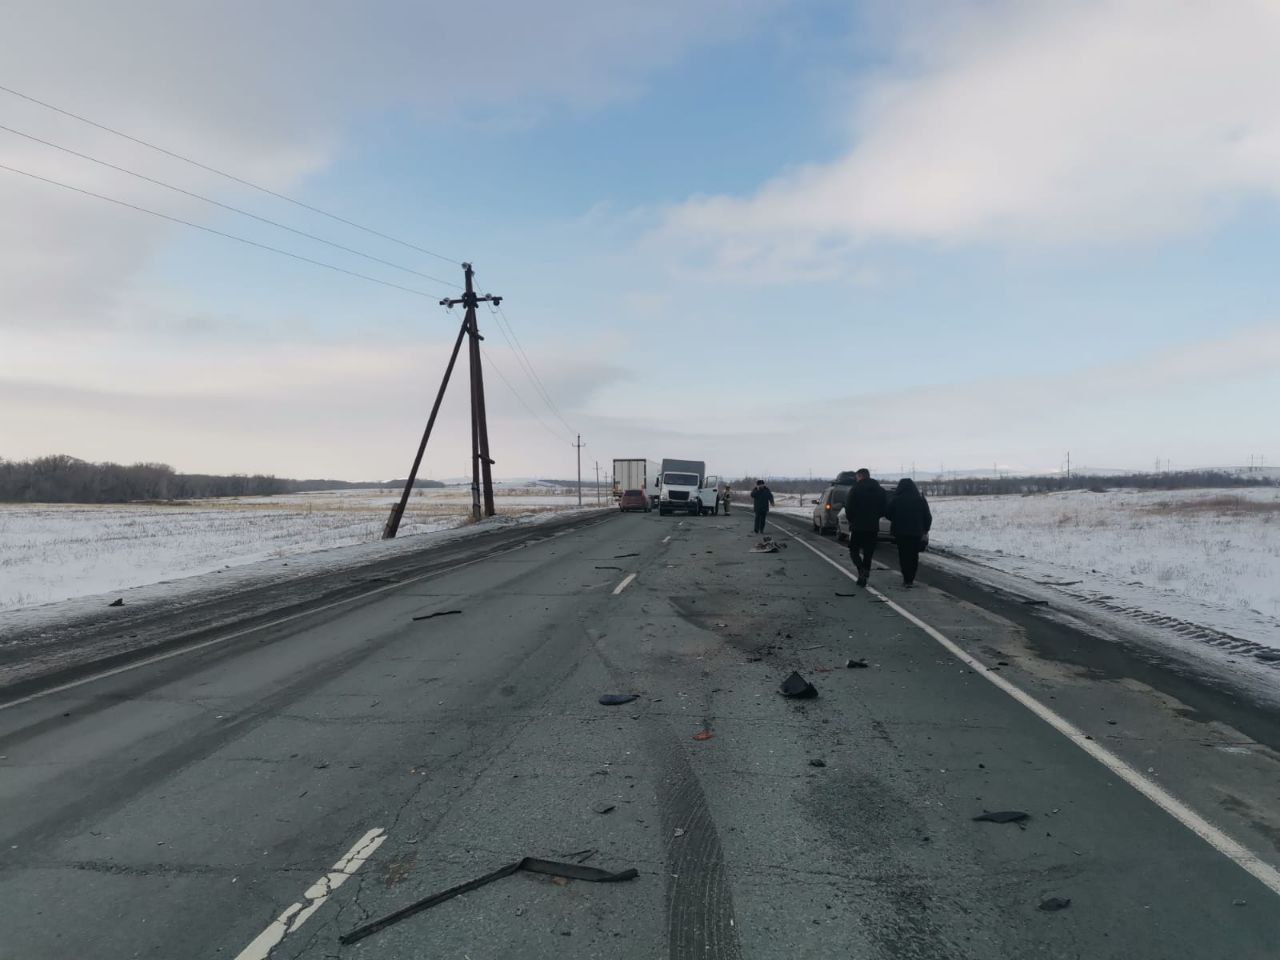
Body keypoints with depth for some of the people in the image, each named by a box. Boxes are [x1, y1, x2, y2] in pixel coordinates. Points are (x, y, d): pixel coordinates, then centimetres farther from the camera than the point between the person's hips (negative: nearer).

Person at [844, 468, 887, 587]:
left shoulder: (855, 489, -9)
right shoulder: (880, 490, 7)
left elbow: (848, 507, -11)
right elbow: (884, 510, 8)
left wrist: (850, 519, 6)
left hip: (857, 526, -4)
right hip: (873, 527, 4)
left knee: (854, 550, 7)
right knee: (868, 552, 12)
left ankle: (862, 571, -16)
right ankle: (864, 575, 12)